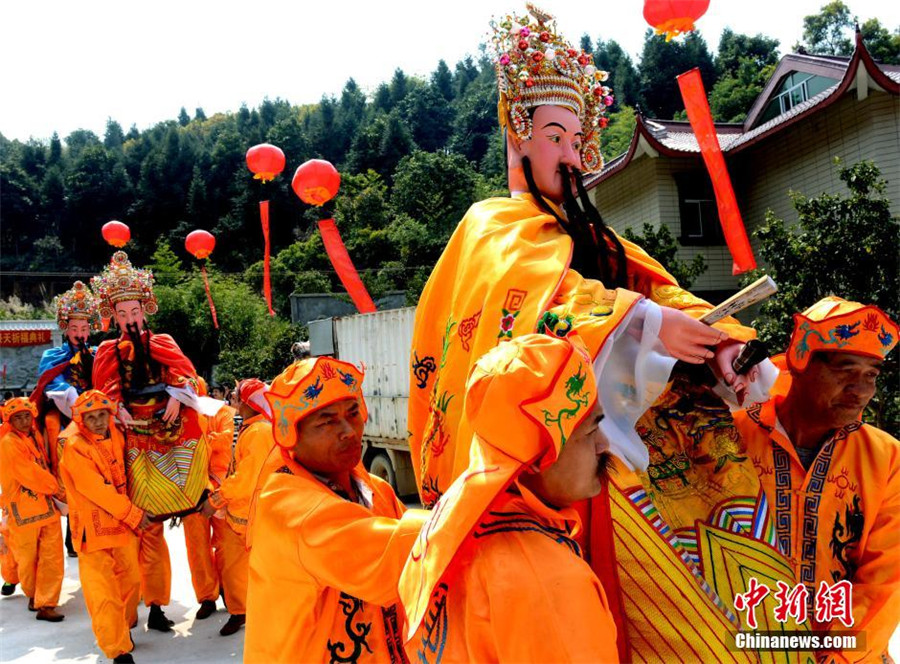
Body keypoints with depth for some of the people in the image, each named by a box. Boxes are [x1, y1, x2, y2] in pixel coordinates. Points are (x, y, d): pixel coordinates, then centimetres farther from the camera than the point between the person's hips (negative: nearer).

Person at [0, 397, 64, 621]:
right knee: (28, 559, 10)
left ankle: (45, 604, 10)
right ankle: (32, 595, 32)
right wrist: (54, 486, -5)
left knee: (52, 557, 2)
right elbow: (29, 475, -16)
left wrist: (52, 489, 4)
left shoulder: (34, 436, 9)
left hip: (47, 506, 6)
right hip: (24, 510, -6)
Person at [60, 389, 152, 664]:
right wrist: (133, 514, -16)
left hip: (123, 523, 7)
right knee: (103, 591, -5)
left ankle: (124, 628, 36)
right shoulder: (75, 447, -15)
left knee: (131, 580, 14)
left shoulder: (116, 436, 6)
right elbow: (97, 489, -20)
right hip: (93, 526, -6)